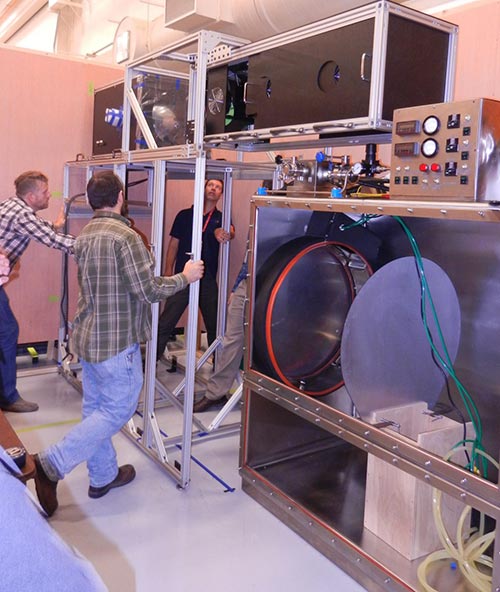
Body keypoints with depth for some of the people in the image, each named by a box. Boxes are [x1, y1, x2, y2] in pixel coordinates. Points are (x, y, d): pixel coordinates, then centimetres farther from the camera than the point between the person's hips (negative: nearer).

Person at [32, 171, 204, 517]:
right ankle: (52, 465, -1)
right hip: (116, 342, -9)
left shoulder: (85, 235, 7)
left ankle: (103, 477, 31)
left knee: (96, 407, 16)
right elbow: (150, 291, -20)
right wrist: (184, 277, -5)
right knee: (118, 410, 3)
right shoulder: (125, 237, -20)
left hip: (87, 335, 9)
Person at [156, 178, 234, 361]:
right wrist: (168, 272, -2)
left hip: (208, 279, 1)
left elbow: (230, 231, -14)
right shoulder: (185, 215, 8)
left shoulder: (221, 218, 9)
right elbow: (173, 244, 7)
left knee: (214, 325, 10)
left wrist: (224, 234, -38)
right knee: (165, 324, -6)